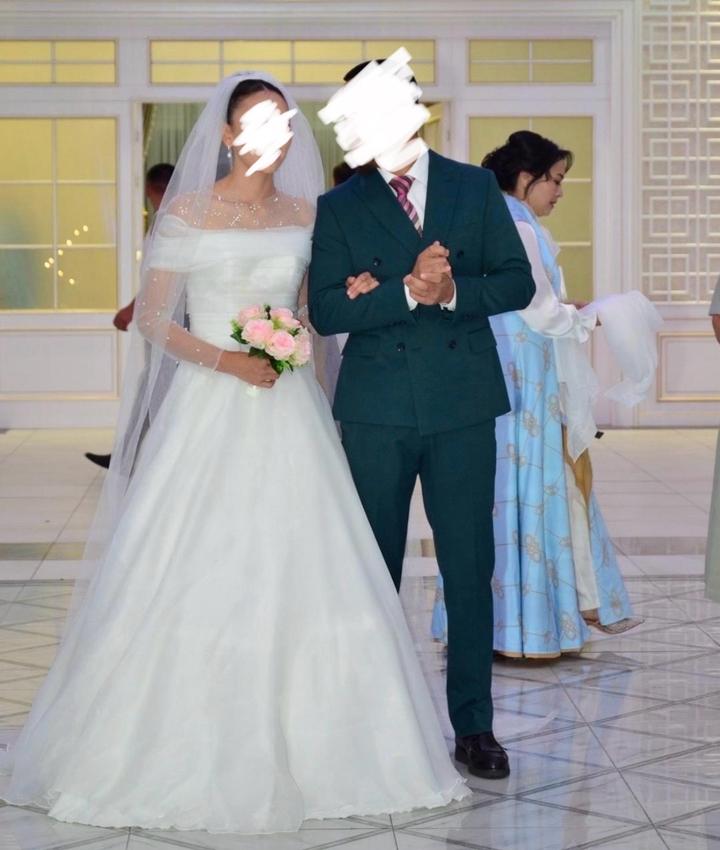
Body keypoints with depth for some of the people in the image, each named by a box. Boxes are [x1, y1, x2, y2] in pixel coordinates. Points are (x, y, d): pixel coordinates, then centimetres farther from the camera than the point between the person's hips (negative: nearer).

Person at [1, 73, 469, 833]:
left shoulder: (307, 215, 8)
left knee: (296, 576, 2)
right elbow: (151, 319, -4)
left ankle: (293, 748, 12)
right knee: (189, 576, -3)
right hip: (207, 409, -3)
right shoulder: (188, 213, -3)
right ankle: (177, 749, 8)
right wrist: (224, 359, -16)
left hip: (287, 413, 4)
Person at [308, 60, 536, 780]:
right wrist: (409, 292, -18)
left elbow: (517, 283, 2)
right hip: (376, 409, 0)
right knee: (373, 570, 8)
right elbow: (326, 311, -6)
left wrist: (450, 291, -14)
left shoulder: (475, 187, 7)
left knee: (470, 569, 1)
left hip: (462, 403, 0)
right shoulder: (338, 207, 5)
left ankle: (473, 725, 8)